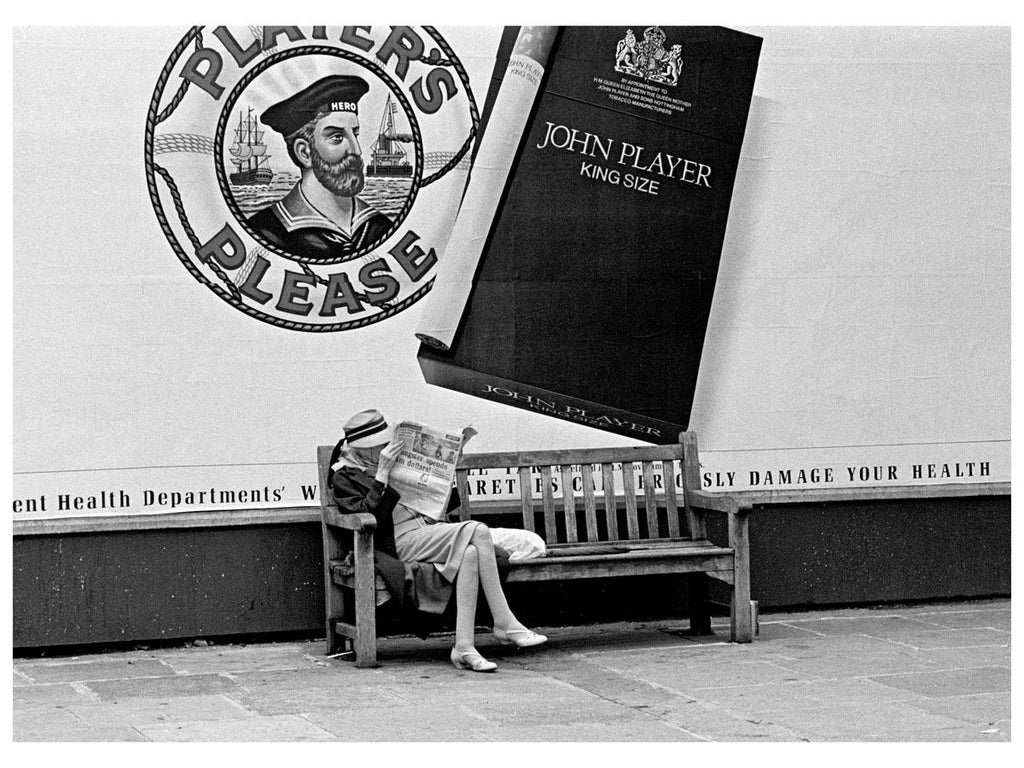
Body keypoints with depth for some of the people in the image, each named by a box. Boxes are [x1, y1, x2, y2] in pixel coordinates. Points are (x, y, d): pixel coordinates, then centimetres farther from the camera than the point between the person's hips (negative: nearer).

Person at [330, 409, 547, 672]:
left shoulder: (395, 462, 24)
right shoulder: (344, 477, 3)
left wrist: (456, 448, 23)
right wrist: (382, 474, -18)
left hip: (425, 528, 7)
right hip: (400, 540, -7)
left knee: (470, 553, -27)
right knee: (477, 531, -26)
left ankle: (464, 648, -29)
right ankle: (506, 625, -25)